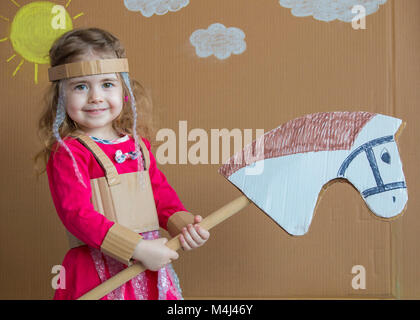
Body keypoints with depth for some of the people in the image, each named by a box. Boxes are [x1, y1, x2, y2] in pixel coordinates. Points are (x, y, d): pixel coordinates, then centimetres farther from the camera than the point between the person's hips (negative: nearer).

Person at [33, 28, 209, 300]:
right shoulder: (66, 152, -11)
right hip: (98, 273, -5)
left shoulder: (138, 144, 7)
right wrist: (138, 249, -24)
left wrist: (184, 224, -7)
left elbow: (161, 191, 13)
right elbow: (77, 214, -19)